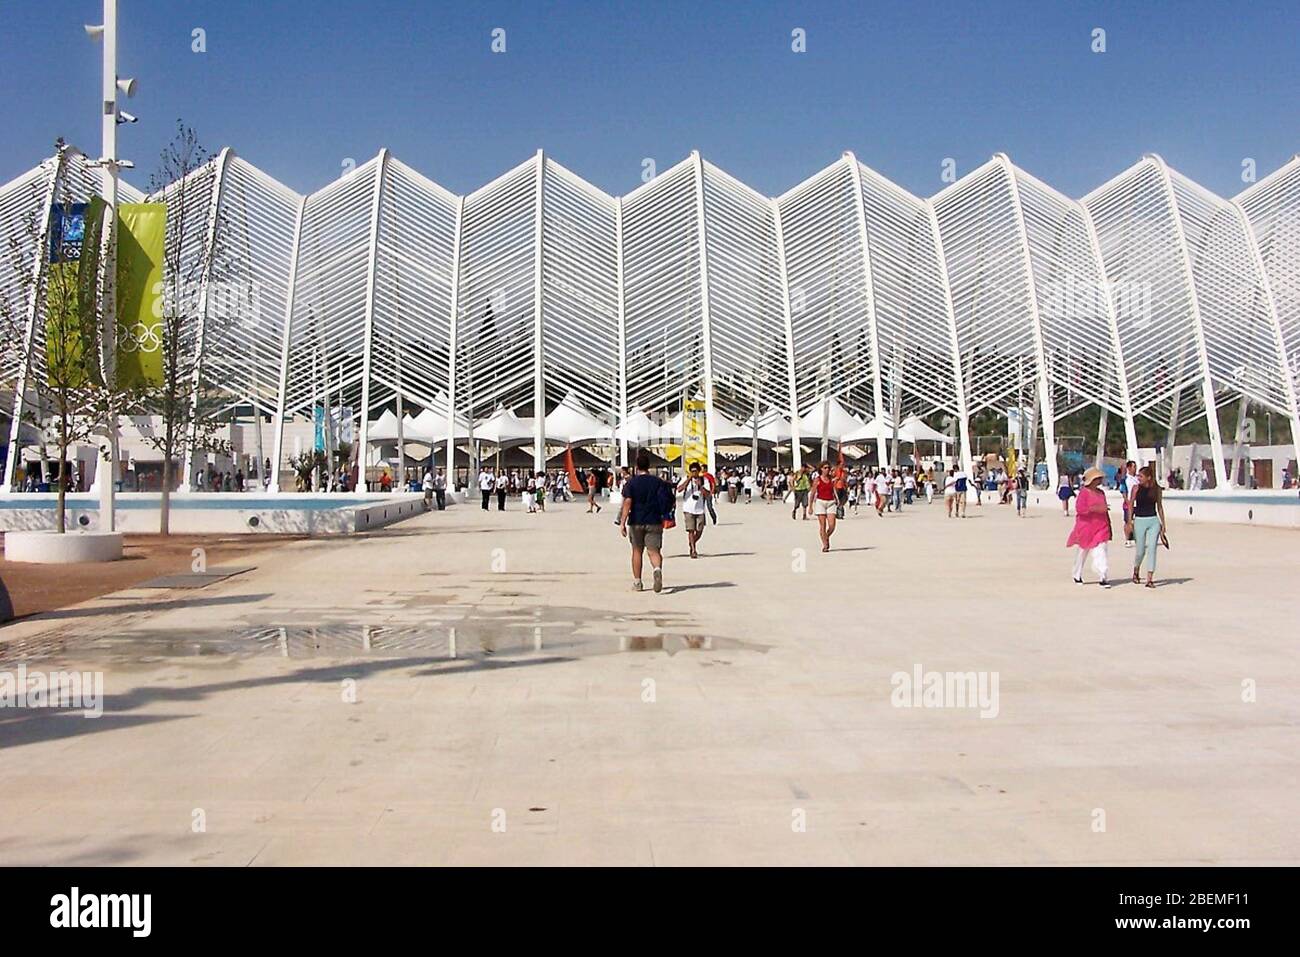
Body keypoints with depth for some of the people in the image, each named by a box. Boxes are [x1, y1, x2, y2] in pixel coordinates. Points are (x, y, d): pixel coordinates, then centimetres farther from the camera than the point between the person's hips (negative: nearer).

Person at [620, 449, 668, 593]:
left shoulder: (631, 482, -3)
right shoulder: (658, 481, 3)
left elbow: (627, 502, -13)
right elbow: (666, 500, 1)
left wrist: (622, 523, -15)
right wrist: (664, 517, 18)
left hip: (636, 522, 0)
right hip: (654, 522, 0)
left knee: (637, 551, 13)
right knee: (654, 551, -2)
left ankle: (637, 582, 19)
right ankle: (657, 570, -33)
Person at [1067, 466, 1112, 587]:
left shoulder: (1101, 492, 12)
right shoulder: (1084, 492, -8)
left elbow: (1104, 510, 20)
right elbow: (1079, 509, -19)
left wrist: (1109, 525, 20)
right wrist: (1095, 509, -28)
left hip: (1101, 527, 4)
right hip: (1086, 526, -4)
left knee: (1100, 552, -9)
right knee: (1082, 552, 10)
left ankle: (1103, 578, -13)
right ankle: (1077, 576, 27)